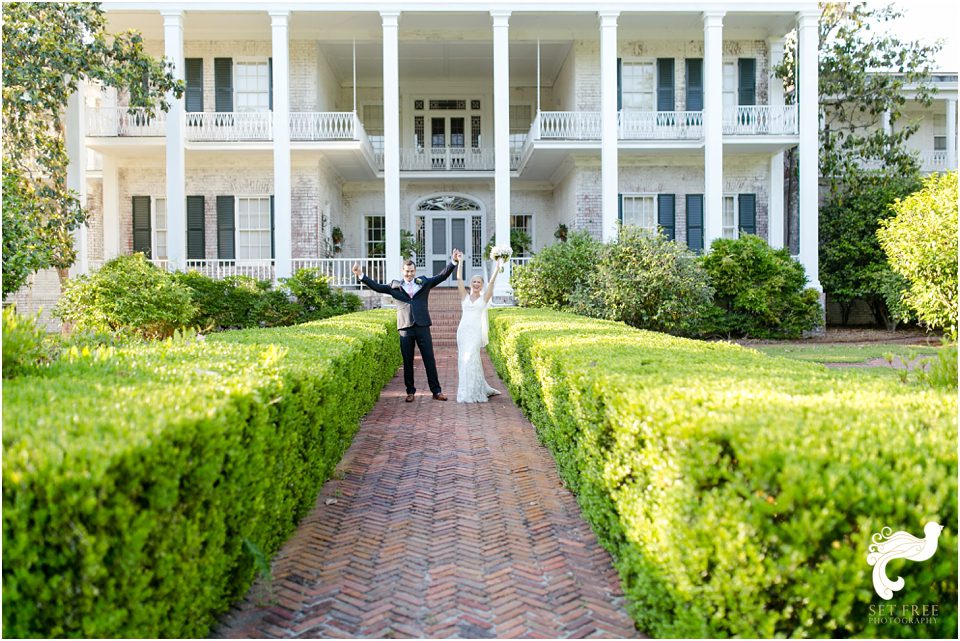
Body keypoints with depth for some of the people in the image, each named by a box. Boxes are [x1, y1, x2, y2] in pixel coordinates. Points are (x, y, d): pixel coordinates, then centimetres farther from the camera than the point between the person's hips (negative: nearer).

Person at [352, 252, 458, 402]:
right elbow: (377, 287, 6)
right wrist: (361, 275, -3)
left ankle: (436, 391, 8)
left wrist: (453, 261, -7)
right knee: (407, 362, 6)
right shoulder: (395, 286, 10)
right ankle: (410, 391, 17)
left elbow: (443, 276, 5)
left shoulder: (424, 282, 9)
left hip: (422, 327, 0)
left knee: (430, 360, 2)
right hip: (405, 328, 1)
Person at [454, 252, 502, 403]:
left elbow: (492, 282, -1)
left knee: (470, 359, -6)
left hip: (476, 331, -2)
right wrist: (459, 262, -2)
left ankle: (473, 392, 3)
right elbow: (459, 279, 3)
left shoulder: (484, 298, 7)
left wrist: (498, 266, -6)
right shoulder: (465, 296, 10)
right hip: (463, 329, 2)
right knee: (464, 359, 3)